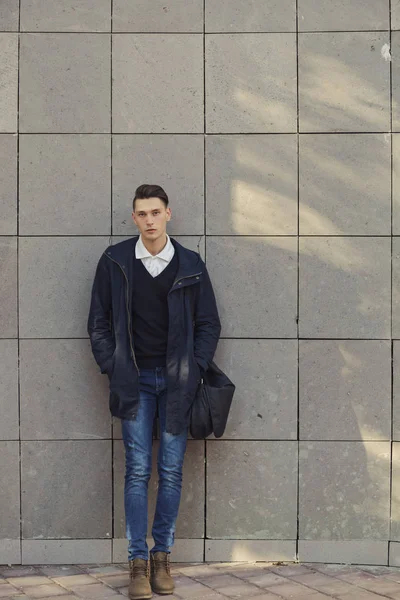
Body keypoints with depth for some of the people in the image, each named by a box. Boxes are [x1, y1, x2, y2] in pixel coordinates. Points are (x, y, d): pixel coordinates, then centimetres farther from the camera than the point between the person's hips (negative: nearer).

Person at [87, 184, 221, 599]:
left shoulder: (190, 265, 3)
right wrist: (113, 369, -2)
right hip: (136, 381, -1)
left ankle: (162, 557, 12)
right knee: (137, 471, -4)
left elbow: (209, 324, 8)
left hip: (177, 381, 1)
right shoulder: (114, 261, 2)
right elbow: (98, 323, 7)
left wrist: (194, 370, -2)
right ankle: (138, 562, -1)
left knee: (171, 471, 2)